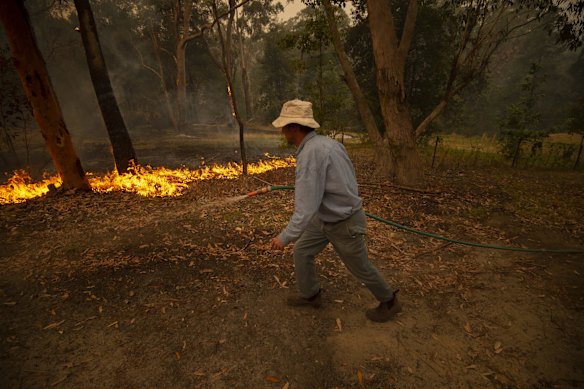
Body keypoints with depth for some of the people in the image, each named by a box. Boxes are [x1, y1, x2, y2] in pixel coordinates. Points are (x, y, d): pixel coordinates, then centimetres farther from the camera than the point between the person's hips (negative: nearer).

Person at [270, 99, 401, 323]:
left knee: (360, 268, 14)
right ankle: (310, 295, 37)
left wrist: (285, 237, -19)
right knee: (301, 251, 16)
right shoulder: (326, 142, -2)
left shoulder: (309, 154, -32)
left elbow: (306, 209, -33)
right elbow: (347, 178, 10)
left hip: (345, 224, -9)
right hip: (327, 217, 9)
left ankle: (389, 302, 41)